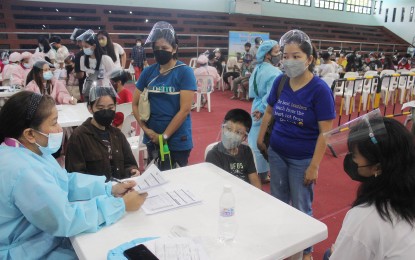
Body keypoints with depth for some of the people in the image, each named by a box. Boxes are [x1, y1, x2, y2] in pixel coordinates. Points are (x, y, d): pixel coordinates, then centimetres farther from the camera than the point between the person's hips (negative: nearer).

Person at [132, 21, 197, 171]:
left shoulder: (185, 72, -10)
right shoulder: (148, 72, 2)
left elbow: (185, 109, -15)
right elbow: (135, 104, 6)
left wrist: (164, 135, -13)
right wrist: (146, 129, -7)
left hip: (177, 139, -3)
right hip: (153, 138, 4)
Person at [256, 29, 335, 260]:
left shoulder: (320, 89, -17)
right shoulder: (279, 82, -5)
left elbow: (325, 132, -16)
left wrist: (314, 166, -17)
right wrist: (260, 139, 9)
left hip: (302, 159, -4)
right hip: (276, 153, 4)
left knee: (301, 208, 11)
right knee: (278, 203, 19)